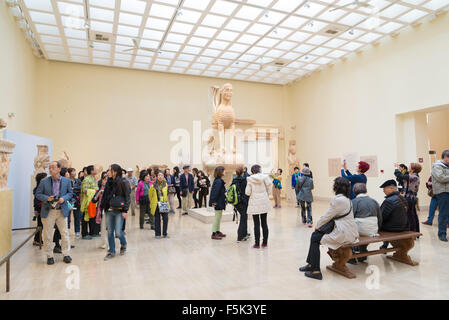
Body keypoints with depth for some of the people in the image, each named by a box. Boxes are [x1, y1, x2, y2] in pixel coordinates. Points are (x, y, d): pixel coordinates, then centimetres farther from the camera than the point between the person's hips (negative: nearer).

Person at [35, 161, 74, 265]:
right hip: (48, 211, 0)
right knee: (47, 235, 6)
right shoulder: (44, 181, -1)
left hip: (62, 211, 1)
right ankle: (49, 256, 20)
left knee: (65, 233, 5)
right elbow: (38, 194, 3)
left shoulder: (66, 181, 1)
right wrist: (46, 198, -15)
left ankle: (66, 254, 17)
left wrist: (64, 198, -11)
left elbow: (70, 193, 9)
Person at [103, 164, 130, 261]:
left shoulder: (123, 182, -8)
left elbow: (127, 197, -8)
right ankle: (111, 251, 22)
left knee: (118, 232, -4)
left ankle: (123, 244, 27)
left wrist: (125, 210, -12)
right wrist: (102, 207, 8)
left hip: (119, 210, -5)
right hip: (109, 210, 5)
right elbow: (105, 195, 14)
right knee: (110, 232, 8)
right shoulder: (109, 182, 9)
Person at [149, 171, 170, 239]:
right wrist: (152, 203, 13)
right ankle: (157, 234, 17)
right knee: (157, 220, 5)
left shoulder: (165, 184, 3)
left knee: (166, 219, 0)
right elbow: (150, 195, 8)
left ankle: (165, 233, 15)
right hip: (156, 205, -2)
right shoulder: (153, 185, -4)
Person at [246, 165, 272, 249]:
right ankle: (265, 243, 17)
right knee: (264, 223, 11)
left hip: (254, 203, -2)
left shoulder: (250, 179, -6)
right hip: (264, 203, 2)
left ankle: (257, 244, 7)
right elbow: (269, 190, 1)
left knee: (256, 224, 3)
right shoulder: (264, 177, -3)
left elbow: (247, 192, -6)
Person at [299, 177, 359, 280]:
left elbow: (327, 216, -13)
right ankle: (311, 264, 19)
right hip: (347, 231, 10)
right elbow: (330, 215, 16)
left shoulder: (338, 200, -20)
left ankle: (316, 271, 3)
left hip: (344, 234, -10)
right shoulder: (346, 199, 12)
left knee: (315, 238, -2)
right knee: (316, 234, 11)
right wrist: (319, 226, 11)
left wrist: (317, 226, 3)